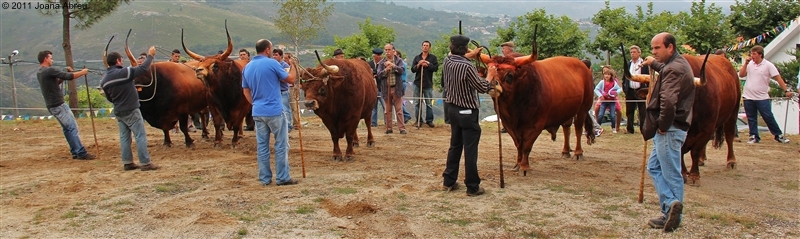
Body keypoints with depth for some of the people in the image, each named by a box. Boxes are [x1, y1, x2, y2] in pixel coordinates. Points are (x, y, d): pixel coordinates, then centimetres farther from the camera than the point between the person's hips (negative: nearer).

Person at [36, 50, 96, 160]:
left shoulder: (39, 73, 13)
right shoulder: (49, 70, -16)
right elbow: (69, 77, -18)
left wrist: (66, 73, 7)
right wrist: (82, 72, -4)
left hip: (51, 105, 10)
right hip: (58, 105, -10)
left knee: (67, 128, 14)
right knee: (73, 127, -9)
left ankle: (75, 152, 15)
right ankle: (81, 153, -10)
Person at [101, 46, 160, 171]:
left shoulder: (104, 80, 4)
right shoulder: (124, 72, -17)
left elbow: (109, 97, 13)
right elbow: (143, 68, -11)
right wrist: (150, 55, 2)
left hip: (118, 111, 7)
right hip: (131, 110, -7)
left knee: (124, 137, 13)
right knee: (140, 136, -3)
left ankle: (127, 163, 16)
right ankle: (145, 163, -3)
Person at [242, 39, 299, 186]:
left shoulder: (247, 67, 9)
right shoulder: (272, 63, -9)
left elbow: (246, 91, 15)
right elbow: (290, 79, -2)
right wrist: (293, 66, 13)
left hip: (257, 112, 6)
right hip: (274, 111, -6)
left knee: (262, 146, 10)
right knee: (281, 145, 2)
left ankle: (264, 178, 13)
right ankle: (282, 178, 4)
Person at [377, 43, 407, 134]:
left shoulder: (399, 60, 3)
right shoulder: (382, 62, 7)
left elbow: (402, 70, -13)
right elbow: (379, 75, -2)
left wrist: (392, 65, -21)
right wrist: (386, 70, -18)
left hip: (397, 88, -2)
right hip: (386, 89, 2)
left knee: (399, 110, -1)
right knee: (387, 110, 7)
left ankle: (402, 128, 2)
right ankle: (388, 128, 14)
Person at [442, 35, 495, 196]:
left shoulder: (447, 62, 1)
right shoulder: (467, 67, -21)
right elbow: (483, 88, -13)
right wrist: (490, 75, 4)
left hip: (453, 109, 7)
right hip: (468, 112, -7)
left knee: (455, 146, 17)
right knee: (470, 150, -1)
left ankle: (448, 181, 22)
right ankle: (472, 187, 4)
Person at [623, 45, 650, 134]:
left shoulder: (644, 64, -1)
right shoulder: (628, 64, 12)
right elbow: (624, 78, 15)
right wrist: (624, 88, 5)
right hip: (630, 91, 4)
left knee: (642, 112, 1)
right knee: (629, 111, 7)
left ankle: (643, 129, 5)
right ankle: (629, 129, 13)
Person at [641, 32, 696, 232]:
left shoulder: (674, 69, -17)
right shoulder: (679, 63, 15)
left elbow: (668, 101, -31)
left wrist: (663, 125, -22)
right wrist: (654, 64, 48)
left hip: (669, 129, -10)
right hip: (671, 127, 10)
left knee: (671, 174, -5)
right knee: (654, 166, 13)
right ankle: (670, 214, 15)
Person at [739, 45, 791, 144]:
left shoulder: (768, 65, -6)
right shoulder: (749, 64, 5)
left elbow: (778, 78, -8)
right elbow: (741, 75, 1)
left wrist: (786, 90, -14)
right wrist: (746, 63, -8)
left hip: (762, 98, -4)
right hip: (748, 97, 4)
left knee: (769, 118, -1)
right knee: (751, 118, 8)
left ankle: (779, 135, 12)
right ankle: (754, 136, 17)